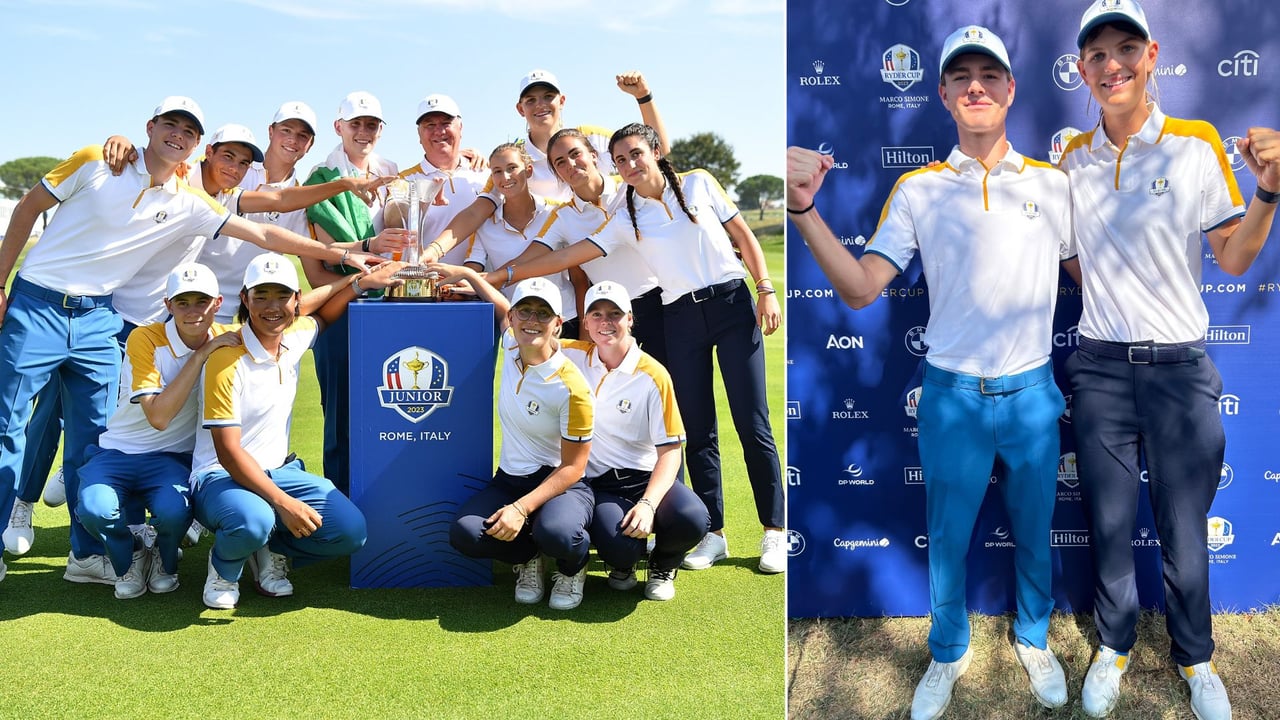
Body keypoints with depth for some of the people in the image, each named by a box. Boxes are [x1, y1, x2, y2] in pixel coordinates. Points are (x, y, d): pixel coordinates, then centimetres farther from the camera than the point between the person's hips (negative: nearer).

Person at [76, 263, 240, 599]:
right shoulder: (145, 339, -16)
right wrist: (201, 355, -26)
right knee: (94, 510, -32)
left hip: (173, 458, 1)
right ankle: (129, 557, 5)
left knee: (174, 511, -32)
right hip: (118, 453, -1)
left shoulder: (227, 340, -5)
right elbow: (159, 417, -24)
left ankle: (163, 560, 7)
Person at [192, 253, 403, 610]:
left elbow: (323, 316, 27)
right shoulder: (227, 362, -20)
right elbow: (228, 452, -22)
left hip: (279, 470, 6)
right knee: (252, 522, -40)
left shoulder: (294, 338, 0)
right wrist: (284, 503, -29)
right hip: (222, 477, -6)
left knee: (350, 531, -16)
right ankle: (224, 567, -2)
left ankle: (271, 551, 12)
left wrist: (362, 282, 9)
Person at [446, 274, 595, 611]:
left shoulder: (572, 388, -20)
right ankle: (528, 558, 10)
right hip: (509, 479, 5)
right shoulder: (512, 346, -2)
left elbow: (573, 467, -16)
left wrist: (522, 508, -26)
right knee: (465, 533, -24)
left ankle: (571, 569, 2)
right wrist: (467, 274, 18)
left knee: (557, 533, -38)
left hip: (560, 483, -5)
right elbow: (501, 309, 24)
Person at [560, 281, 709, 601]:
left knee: (693, 520, -31)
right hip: (598, 485, 0)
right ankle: (622, 563, 13)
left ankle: (662, 565, 8)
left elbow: (670, 451, -8)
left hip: (645, 477, 0)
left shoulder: (653, 376, -6)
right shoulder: (572, 355, 1)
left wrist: (648, 503, -23)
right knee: (619, 548, -31)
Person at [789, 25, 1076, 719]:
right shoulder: (917, 189, -4)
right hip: (952, 395, -1)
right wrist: (805, 210, -22)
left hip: (1032, 393, 1)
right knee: (947, 539, 12)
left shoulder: (1051, 183, 1)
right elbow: (860, 288, -12)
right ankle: (948, 653, 35)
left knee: (1034, 533, 17)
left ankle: (1034, 640, 41)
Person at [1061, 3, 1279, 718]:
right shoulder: (1074, 159, 5)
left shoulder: (1199, 143, -5)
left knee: (1185, 532, 5)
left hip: (1179, 364, -2)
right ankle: (1115, 645, 30)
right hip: (1100, 366, 3)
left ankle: (1197, 659, 26)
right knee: (1110, 524, 11)